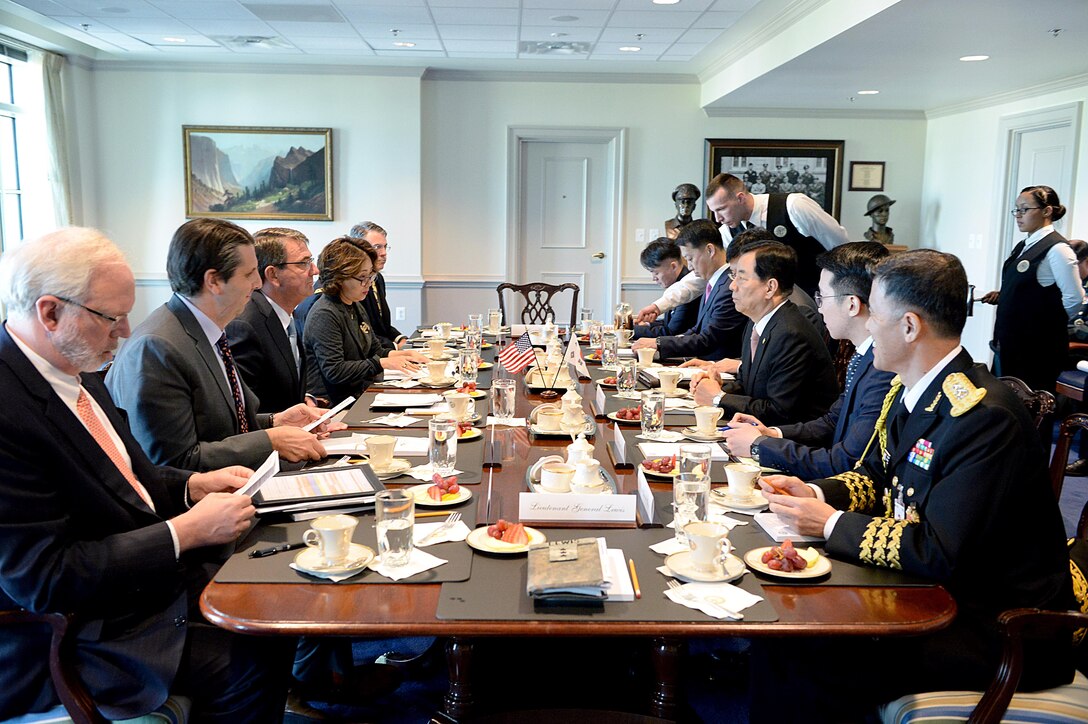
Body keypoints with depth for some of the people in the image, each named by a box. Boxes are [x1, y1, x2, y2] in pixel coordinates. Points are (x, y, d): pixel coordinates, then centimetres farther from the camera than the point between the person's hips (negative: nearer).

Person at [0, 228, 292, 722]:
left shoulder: (75, 369, 1)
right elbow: (43, 579, -26)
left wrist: (192, 486, -3)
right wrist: (186, 531, -23)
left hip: (156, 571, 8)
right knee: (247, 666, -17)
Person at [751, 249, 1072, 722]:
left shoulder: (985, 417, -25)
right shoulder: (909, 391, 3)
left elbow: (937, 554, -27)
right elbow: (874, 478, 17)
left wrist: (830, 524, -17)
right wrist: (814, 493, -3)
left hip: (997, 626, -8)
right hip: (925, 585, 9)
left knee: (804, 666, -22)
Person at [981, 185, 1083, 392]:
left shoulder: (1057, 249, -13)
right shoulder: (1023, 246, 12)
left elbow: (1074, 299, -14)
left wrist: (1051, 325, -1)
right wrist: (1001, 296, 7)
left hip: (1038, 346, -8)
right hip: (1009, 342, 8)